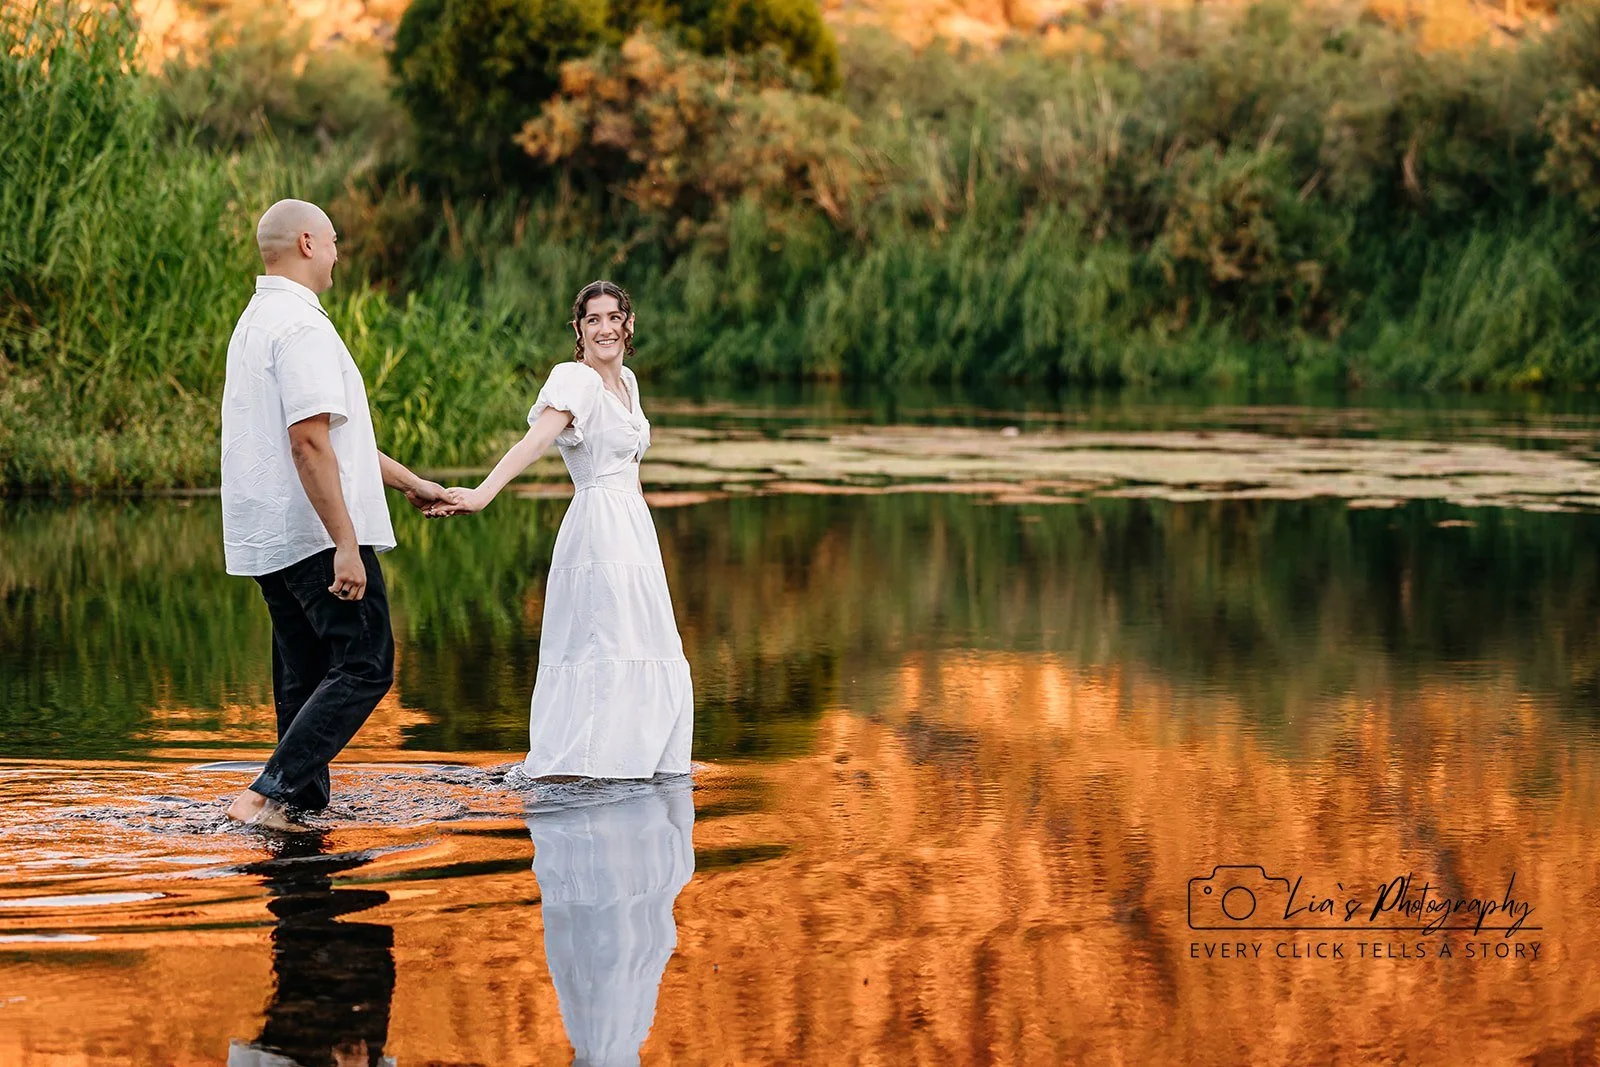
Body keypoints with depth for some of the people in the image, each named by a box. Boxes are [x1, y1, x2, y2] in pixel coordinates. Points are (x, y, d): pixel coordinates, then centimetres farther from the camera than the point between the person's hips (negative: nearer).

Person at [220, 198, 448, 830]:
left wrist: (408, 482, 31)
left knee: (304, 678, 12)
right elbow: (309, 442, -23)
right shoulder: (301, 327, -15)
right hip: (314, 536, -10)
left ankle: (303, 805, 13)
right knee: (363, 666, -8)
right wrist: (345, 544, -23)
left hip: (269, 540, 10)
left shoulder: (257, 322, 19)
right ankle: (267, 795, -16)